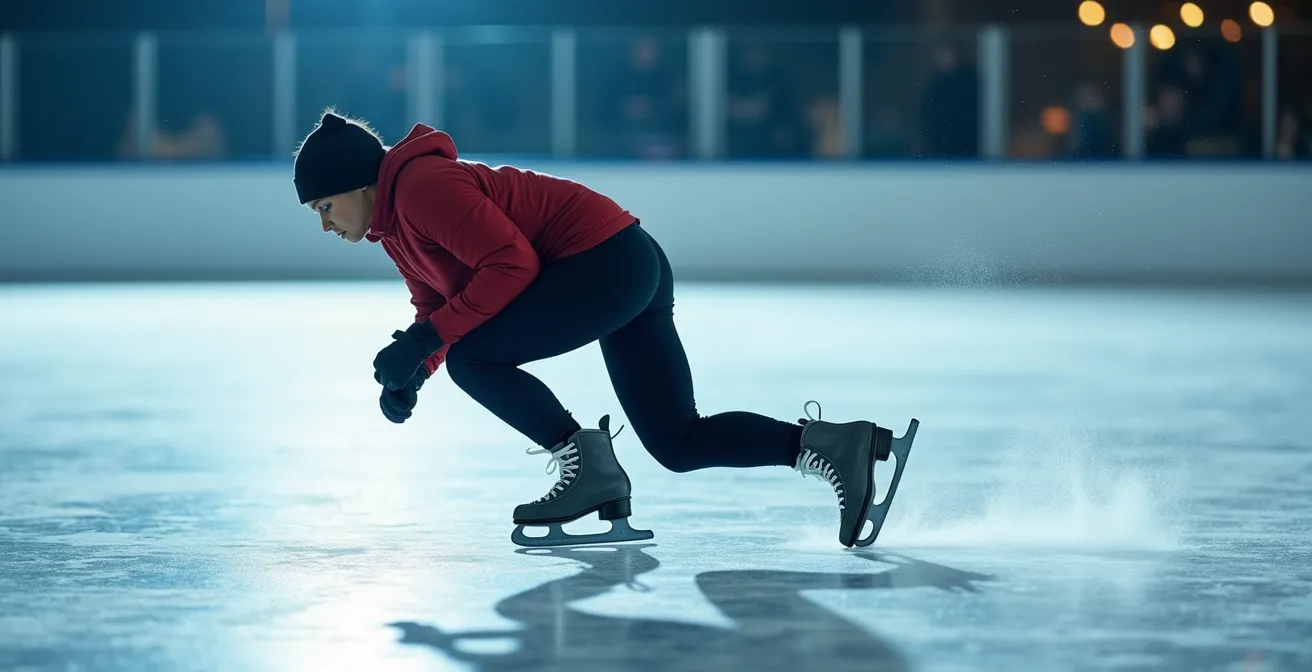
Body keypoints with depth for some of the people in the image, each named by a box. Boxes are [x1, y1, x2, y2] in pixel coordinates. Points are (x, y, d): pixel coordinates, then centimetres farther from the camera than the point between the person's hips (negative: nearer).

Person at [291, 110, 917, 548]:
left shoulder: (420, 186, -15)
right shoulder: (395, 227, 16)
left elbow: (512, 264, -22)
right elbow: (437, 304, 23)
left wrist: (427, 339, -20)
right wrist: (410, 374, 4)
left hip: (606, 258, -10)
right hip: (634, 271, 10)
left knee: (473, 358, -15)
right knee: (679, 443, 7)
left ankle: (588, 465, -7)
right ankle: (838, 445, 1)